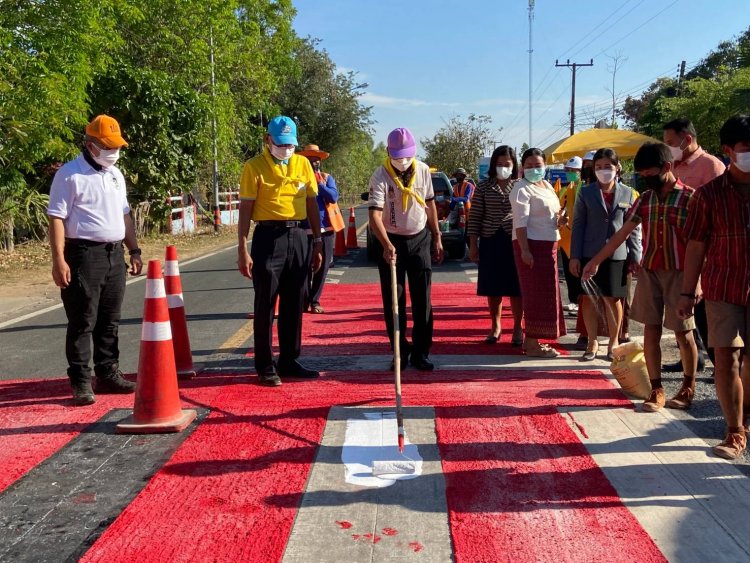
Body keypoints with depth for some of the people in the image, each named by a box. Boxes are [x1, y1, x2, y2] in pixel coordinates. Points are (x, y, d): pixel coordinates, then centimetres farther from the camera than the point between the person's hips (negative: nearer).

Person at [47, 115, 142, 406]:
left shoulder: (116, 174, 15)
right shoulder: (70, 174, -8)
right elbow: (56, 218, -11)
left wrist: (134, 250, 17)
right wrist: (58, 260, -18)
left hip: (115, 254, 7)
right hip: (85, 254, -7)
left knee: (110, 321, 12)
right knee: (82, 322, -2)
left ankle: (108, 374, 22)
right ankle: (81, 383, 5)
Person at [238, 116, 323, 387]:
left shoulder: (302, 163, 10)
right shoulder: (254, 166, -3)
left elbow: (312, 203, 13)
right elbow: (245, 208, -6)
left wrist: (317, 243, 10)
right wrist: (242, 249, -12)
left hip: (298, 237, 5)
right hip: (268, 238, -4)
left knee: (294, 304, 10)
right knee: (265, 304, 1)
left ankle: (289, 361, 22)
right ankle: (265, 366, 10)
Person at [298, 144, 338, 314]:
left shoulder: (327, 178, 11)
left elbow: (334, 196, -7)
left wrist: (317, 183, -10)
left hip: (326, 229, 3)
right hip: (305, 230, -3)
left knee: (322, 267, 7)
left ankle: (314, 301, 18)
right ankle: (305, 301, 8)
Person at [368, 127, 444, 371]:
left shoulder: (423, 170, -1)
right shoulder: (380, 176, -15)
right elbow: (375, 215, -25)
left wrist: (437, 238, 11)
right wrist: (387, 246, -39)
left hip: (420, 239, 3)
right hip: (392, 241, -3)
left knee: (422, 299, 2)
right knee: (393, 301, 2)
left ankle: (421, 352, 11)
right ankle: (400, 351, 15)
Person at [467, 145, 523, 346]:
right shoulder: (484, 187, 5)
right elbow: (475, 217, 4)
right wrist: (473, 244, -1)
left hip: (515, 241, -1)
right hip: (491, 241, 1)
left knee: (516, 287, 2)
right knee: (493, 288, 8)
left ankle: (518, 328, 14)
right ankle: (496, 326, 23)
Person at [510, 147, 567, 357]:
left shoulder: (547, 186, 16)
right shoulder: (522, 189, -10)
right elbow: (521, 221, -19)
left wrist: (560, 219, 3)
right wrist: (524, 249, -26)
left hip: (548, 245, 9)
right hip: (532, 245, -9)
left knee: (545, 293, 12)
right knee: (536, 293, -6)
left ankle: (532, 339, 22)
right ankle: (532, 344, 0)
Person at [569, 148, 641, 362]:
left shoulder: (627, 193, 6)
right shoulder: (586, 193, 4)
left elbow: (634, 228, 6)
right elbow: (578, 225, 2)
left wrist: (636, 258, 1)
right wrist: (574, 256, -4)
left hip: (617, 255, 0)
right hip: (590, 254, 0)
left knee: (613, 299, 7)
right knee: (590, 298, 4)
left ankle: (613, 343, 22)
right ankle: (593, 342, 17)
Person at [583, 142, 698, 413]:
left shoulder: (689, 197, -7)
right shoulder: (645, 199, 6)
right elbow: (622, 233, 10)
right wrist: (595, 261, 9)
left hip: (678, 273, -4)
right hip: (649, 272, 4)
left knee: (683, 333, 5)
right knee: (651, 332, 4)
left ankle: (688, 388, 22)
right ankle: (656, 390, 11)